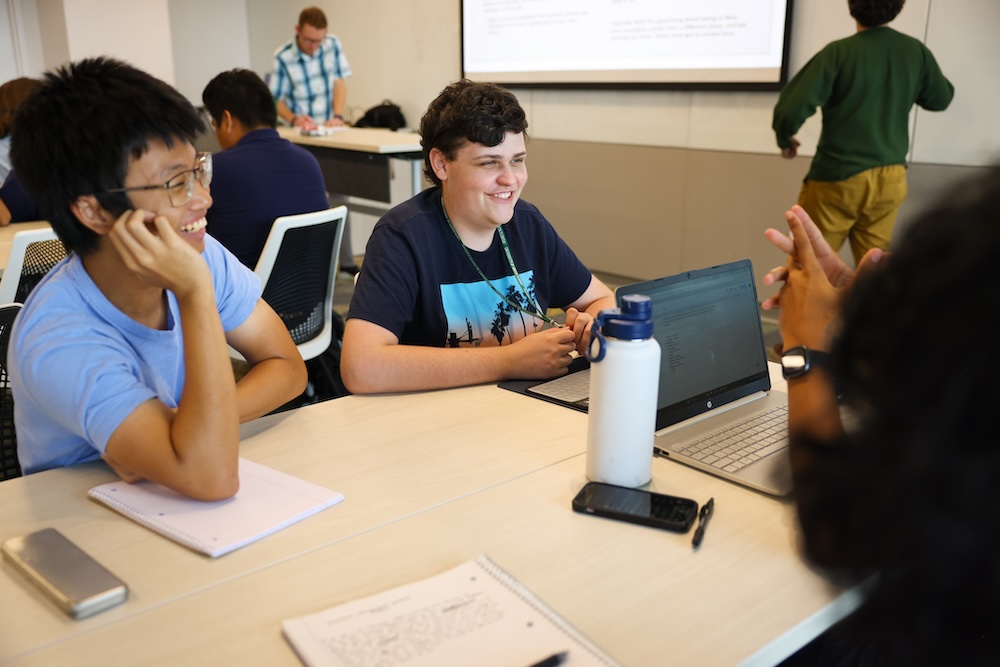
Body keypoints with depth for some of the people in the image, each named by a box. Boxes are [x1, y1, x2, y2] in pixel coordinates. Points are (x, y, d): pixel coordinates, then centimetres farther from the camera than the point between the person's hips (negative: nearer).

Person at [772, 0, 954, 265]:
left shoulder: (839, 52, -13)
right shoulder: (916, 51, 1)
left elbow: (792, 109, -19)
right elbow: (941, 99, 18)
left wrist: (784, 139, 0)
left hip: (838, 177, -4)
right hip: (891, 179, 5)